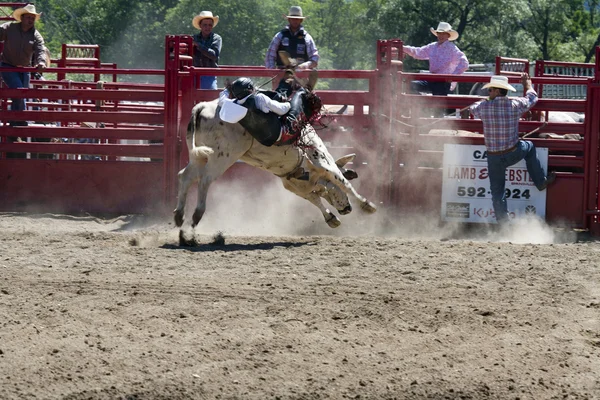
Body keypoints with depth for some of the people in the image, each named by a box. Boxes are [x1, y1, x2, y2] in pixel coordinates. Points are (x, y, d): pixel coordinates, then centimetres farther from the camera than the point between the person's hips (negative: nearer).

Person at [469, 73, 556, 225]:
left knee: (497, 191, 11)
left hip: (494, 158, -1)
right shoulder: (515, 105, -8)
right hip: (514, 154, 1)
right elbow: (532, 98, 13)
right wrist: (527, 84, 34)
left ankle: (503, 222, 13)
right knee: (529, 146, 33)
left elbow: (472, 109, 14)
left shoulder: (484, 106, -11)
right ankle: (541, 182, 39)